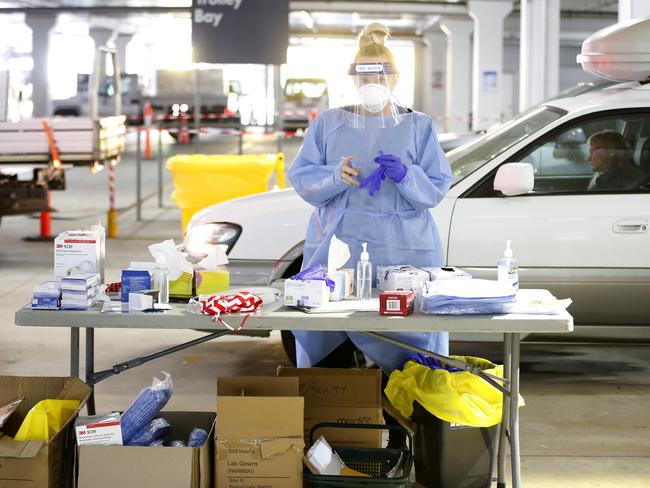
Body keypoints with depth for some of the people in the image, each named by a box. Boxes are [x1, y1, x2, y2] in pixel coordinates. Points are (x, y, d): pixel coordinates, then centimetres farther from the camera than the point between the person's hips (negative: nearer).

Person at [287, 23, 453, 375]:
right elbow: (300, 177, 4)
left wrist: (405, 175, -16)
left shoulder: (418, 127, 10)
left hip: (404, 253, -1)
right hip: (336, 250, 1)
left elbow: (436, 189, 3)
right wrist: (335, 176, -15)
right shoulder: (328, 124, 12)